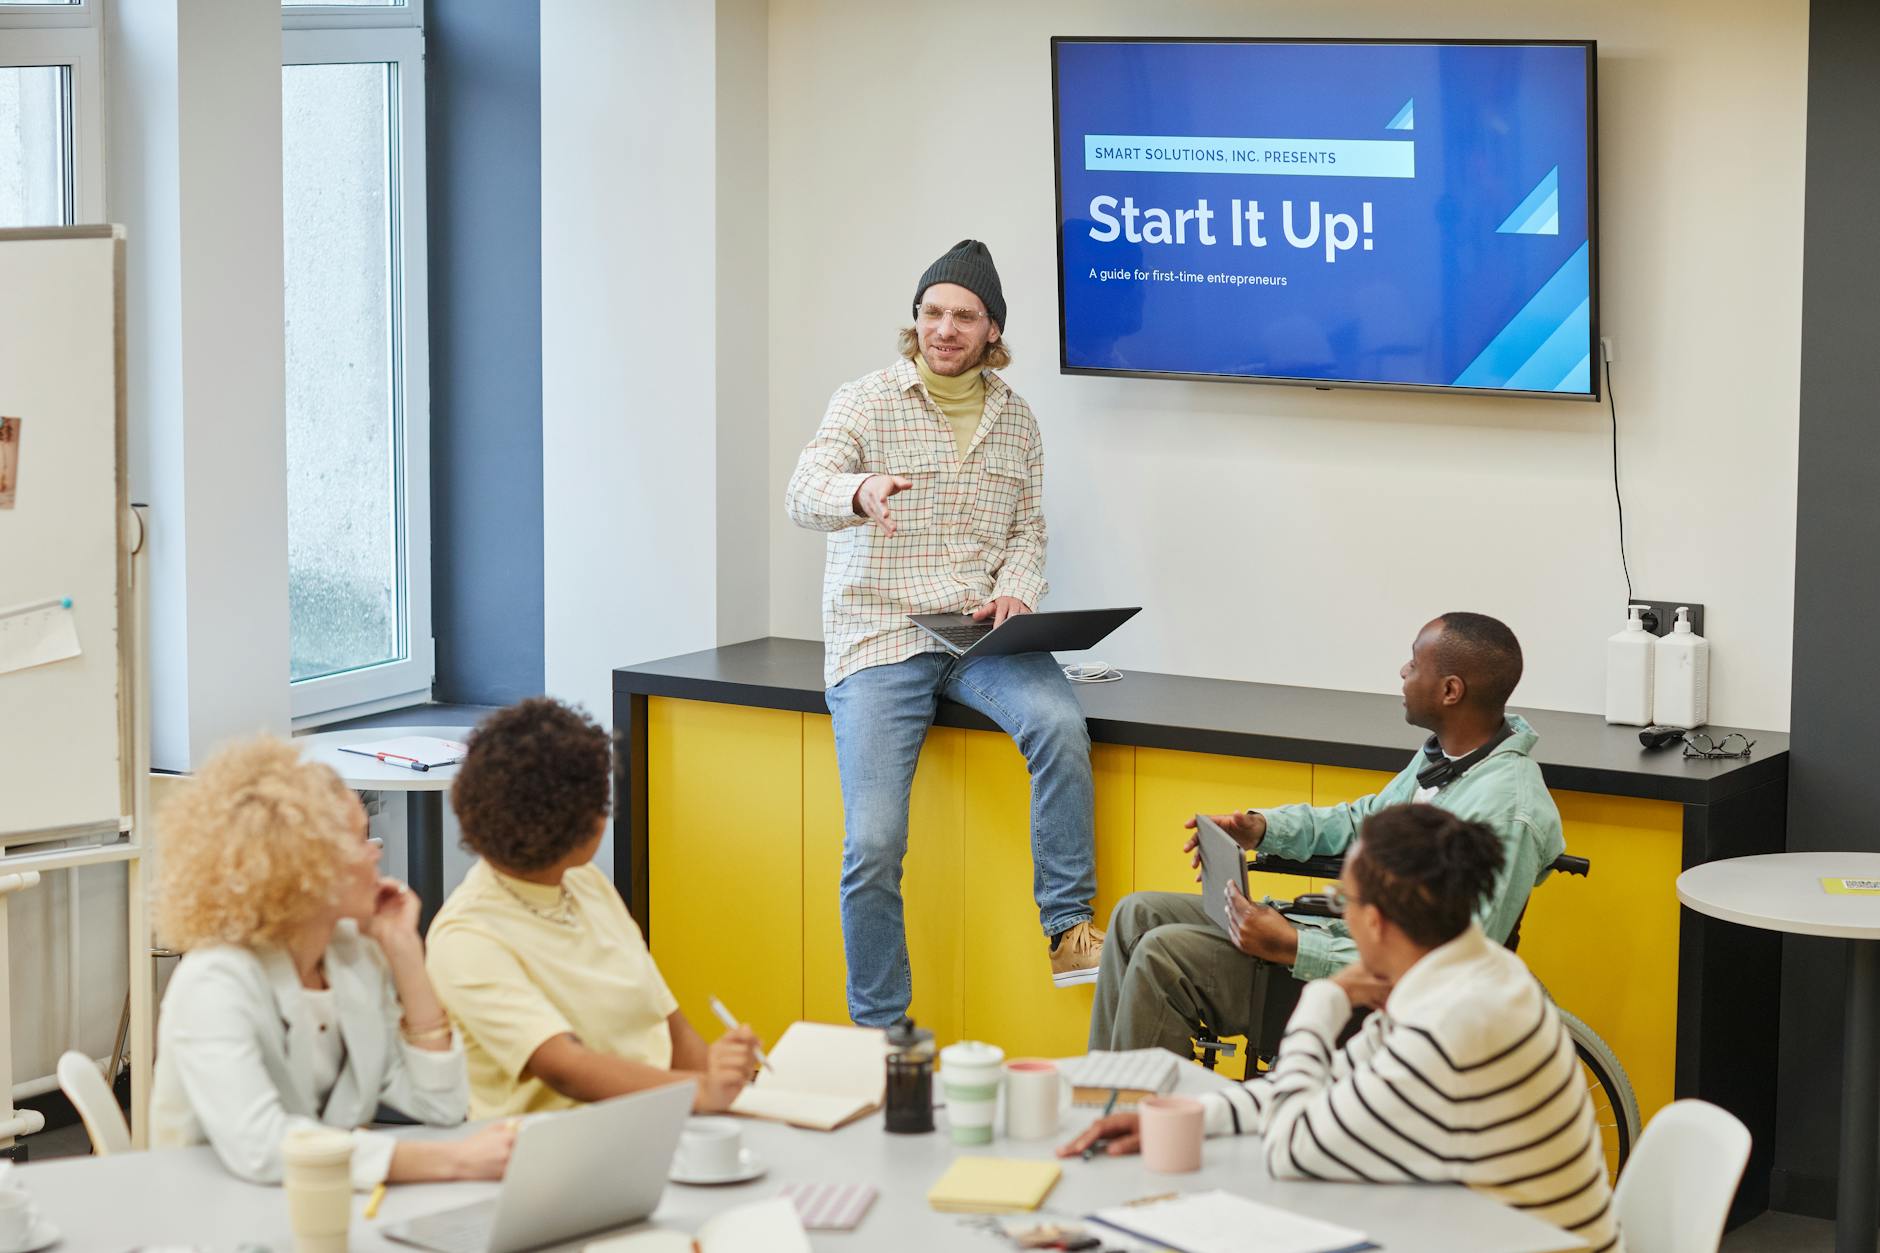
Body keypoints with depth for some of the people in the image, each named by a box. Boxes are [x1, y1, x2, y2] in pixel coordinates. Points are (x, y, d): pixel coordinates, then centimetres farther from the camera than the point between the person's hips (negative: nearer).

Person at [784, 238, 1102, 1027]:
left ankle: (1069, 929, -21)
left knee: (1059, 724, -31)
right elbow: (803, 494, -17)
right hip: (880, 637, -2)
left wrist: (1016, 592, -6)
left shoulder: (1016, 420, 12)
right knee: (873, 846, -15)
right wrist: (859, 493, -41)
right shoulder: (867, 401, -1)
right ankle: (880, 1034, 0)